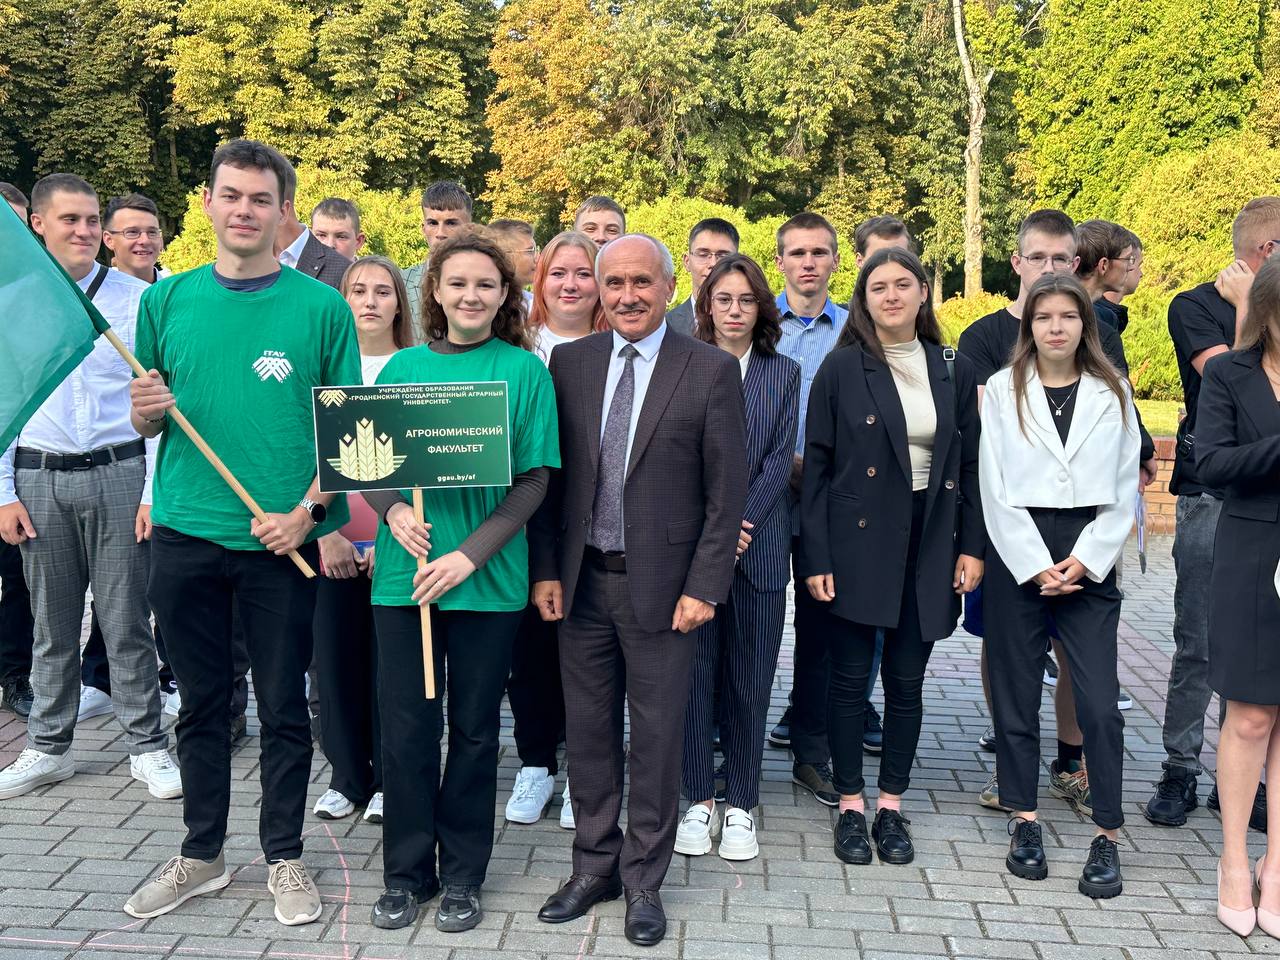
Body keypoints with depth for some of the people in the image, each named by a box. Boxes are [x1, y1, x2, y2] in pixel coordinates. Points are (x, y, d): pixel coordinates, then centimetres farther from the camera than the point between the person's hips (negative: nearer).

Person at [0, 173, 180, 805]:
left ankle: (146, 747, 15)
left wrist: (154, 491, -8)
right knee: (52, 623, 11)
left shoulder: (136, 299, -2)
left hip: (118, 474, -2)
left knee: (127, 620, 3)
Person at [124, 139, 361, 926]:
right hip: (186, 536, 2)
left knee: (284, 708, 8)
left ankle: (285, 858, 24)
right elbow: (149, 422, 12)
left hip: (283, 539, -2)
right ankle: (202, 855, 30)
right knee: (202, 705, 14)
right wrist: (146, 411, -11)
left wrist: (308, 510, -13)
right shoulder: (167, 300, 5)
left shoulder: (321, 307, -3)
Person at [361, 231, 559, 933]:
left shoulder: (524, 370, 0)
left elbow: (534, 478, -5)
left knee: (474, 729, 8)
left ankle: (463, 875, 24)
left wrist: (470, 555, -15)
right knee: (406, 726, 6)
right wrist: (394, 511, -11)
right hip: (403, 575, 2)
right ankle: (405, 873, 23)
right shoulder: (403, 367, 8)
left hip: (488, 579, -2)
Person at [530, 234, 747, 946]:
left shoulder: (712, 370, -5)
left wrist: (704, 588, -10)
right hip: (582, 580, 3)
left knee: (657, 736, 7)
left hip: (663, 585, -3)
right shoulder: (569, 363, 4)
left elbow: (728, 492, -5)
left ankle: (644, 881, 24)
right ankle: (594, 868, 30)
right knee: (589, 731, 13)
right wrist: (546, 569, 1)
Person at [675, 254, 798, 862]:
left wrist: (739, 525, -11)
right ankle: (700, 800, 16)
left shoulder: (784, 373, 9)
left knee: (751, 679, 6)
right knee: (694, 671, 3)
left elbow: (779, 459, 1)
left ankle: (741, 805, 18)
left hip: (758, 545, 1)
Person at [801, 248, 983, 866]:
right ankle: (851, 808, 18)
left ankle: (892, 808, 22)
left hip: (928, 542, 3)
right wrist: (815, 557, -9)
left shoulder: (953, 371, 7)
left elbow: (969, 465, 9)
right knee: (850, 678, 4)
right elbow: (816, 465, -4)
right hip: (858, 542, -2)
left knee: (906, 682, 9)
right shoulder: (842, 368, -2)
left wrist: (971, 547, 2)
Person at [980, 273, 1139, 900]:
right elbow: (995, 488, -1)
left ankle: (1107, 837, 7)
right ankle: (1024, 822, 20)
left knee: (1099, 702, -5)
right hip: (1017, 556, 0)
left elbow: (1124, 490, 5)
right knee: (1016, 695, 6)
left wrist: (1084, 561, -6)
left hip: (1089, 559, 0)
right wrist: (1036, 566, -8)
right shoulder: (1003, 390, 4)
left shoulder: (1113, 393, 7)